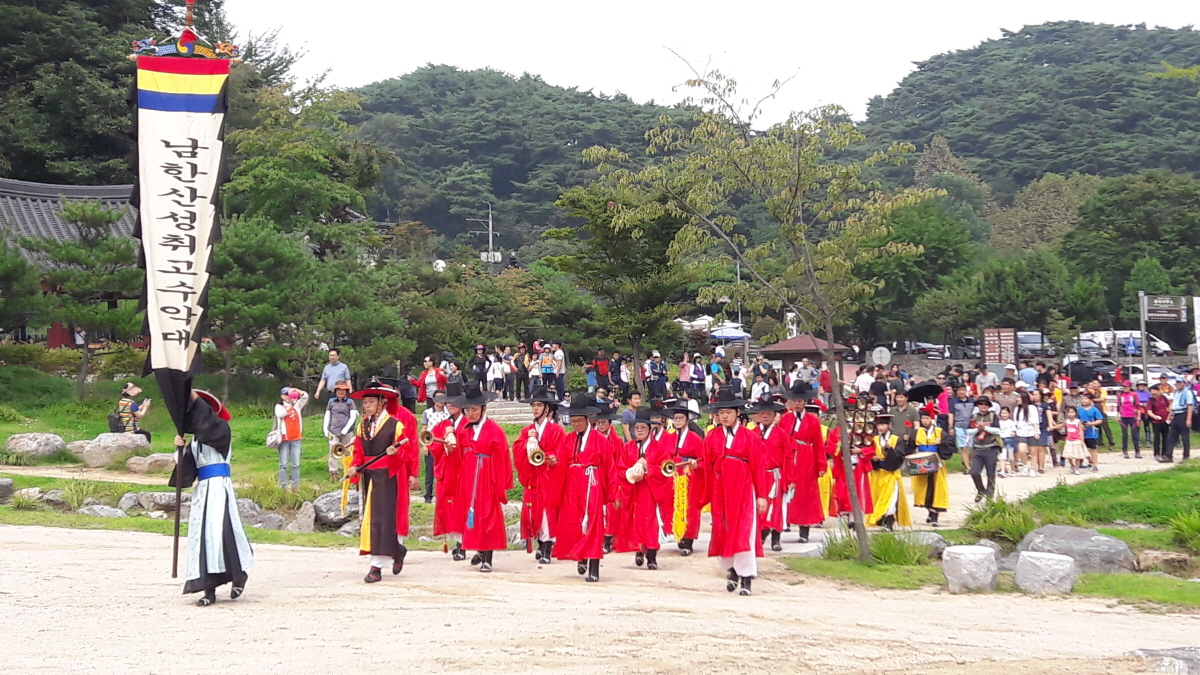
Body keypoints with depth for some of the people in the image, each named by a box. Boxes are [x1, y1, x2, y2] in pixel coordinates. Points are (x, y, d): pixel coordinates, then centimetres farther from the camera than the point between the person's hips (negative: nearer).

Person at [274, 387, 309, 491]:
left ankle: (296, 486, 10)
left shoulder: (297, 405, 10)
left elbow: (305, 396, 0)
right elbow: (280, 414, -17)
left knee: (296, 464, 5)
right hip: (284, 439, -2)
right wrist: (290, 405, -16)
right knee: (284, 464, 1)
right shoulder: (279, 406, 4)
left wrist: (295, 390, -9)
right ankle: (283, 486, 3)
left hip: (296, 439, 2)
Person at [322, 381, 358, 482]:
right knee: (333, 452, -4)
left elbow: (353, 417, -1)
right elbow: (327, 416, 14)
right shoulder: (331, 401, 11)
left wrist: (345, 430, -8)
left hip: (347, 432, -1)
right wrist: (325, 430, 6)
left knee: (348, 452, 3)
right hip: (333, 432, 1)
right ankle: (333, 473, -3)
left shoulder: (350, 402, 4)